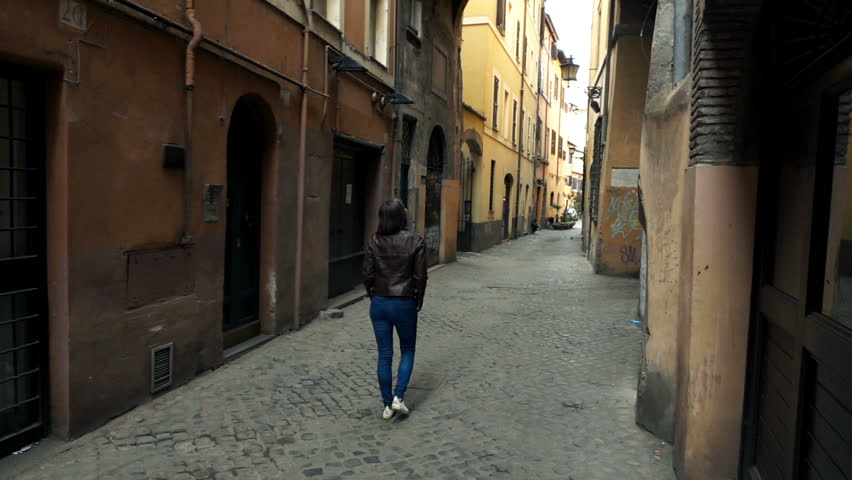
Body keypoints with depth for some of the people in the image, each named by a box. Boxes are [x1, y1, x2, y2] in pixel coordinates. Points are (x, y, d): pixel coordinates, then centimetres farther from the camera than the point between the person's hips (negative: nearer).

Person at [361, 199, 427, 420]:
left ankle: (387, 405, 19)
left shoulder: (375, 241, -2)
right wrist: (418, 302, 5)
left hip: (379, 303, 3)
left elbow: (367, 273, -2)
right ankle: (399, 397, 6)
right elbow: (420, 276, -9)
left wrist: (373, 296, 12)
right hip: (404, 304, -2)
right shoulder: (415, 241, -10)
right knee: (407, 350, 18)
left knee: (384, 355, 11)